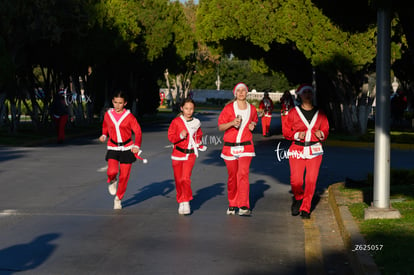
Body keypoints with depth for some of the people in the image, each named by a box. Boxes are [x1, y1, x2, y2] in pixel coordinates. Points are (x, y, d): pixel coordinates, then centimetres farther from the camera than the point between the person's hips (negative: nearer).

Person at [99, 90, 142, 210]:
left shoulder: (129, 116, -7)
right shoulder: (108, 114, 1)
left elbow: (138, 131, -6)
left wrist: (136, 146, -20)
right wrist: (104, 135, 1)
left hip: (127, 148, -1)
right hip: (113, 148, 1)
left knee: (124, 176, 3)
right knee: (112, 171, -22)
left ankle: (118, 199, 24)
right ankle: (112, 181, 16)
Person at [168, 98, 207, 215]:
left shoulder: (196, 123, 6)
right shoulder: (176, 121, -2)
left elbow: (199, 136, 21)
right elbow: (171, 137, -6)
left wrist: (201, 145, 5)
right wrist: (180, 136, -23)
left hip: (190, 155, 0)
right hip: (178, 154, 0)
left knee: (186, 178, -15)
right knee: (178, 180, 7)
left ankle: (186, 202, -4)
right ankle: (181, 202, 22)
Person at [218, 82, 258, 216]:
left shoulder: (252, 109, 8)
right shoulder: (229, 108, -1)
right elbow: (220, 127, -2)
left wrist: (252, 125, 6)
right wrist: (232, 123, -19)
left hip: (246, 146, 0)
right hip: (230, 146, 0)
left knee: (243, 174, -15)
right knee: (232, 176, 7)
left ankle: (244, 206, -16)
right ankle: (232, 204, 24)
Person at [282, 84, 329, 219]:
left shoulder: (319, 113, 9)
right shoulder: (293, 112, 3)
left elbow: (326, 129, 15)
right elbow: (286, 131, 5)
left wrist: (322, 134, -7)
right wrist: (296, 135, -12)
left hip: (314, 150, 1)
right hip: (297, 150, -1)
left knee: (311, 181, -4)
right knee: (296, 181, -7)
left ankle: (305, 208, 9)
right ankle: (298, 198, 25)